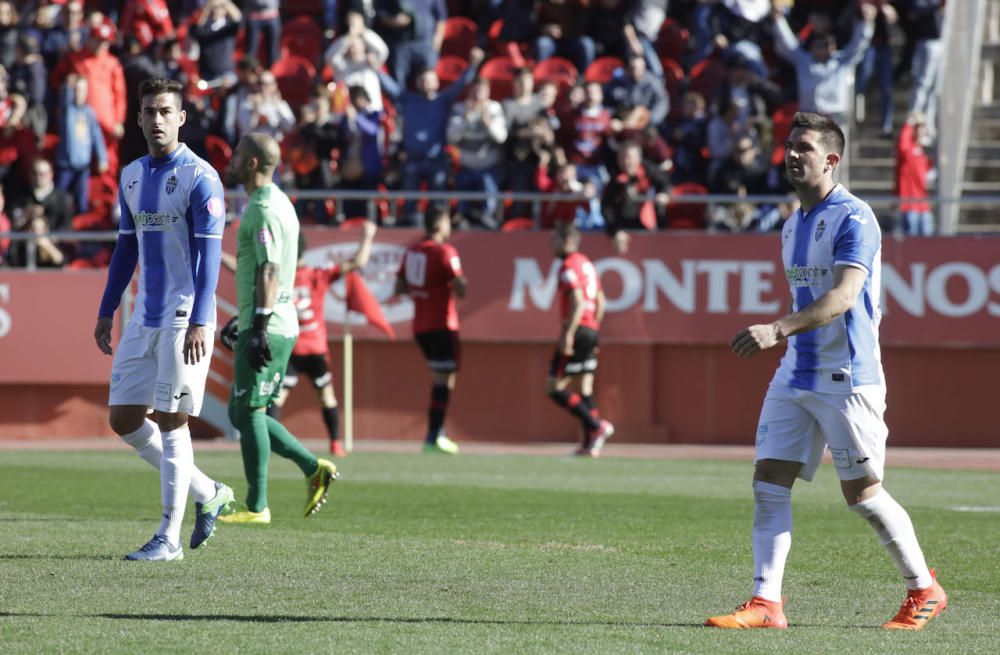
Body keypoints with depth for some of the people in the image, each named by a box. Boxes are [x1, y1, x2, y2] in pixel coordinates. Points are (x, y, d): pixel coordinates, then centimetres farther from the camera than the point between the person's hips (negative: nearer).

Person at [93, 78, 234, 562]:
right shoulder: (132, 176, 13)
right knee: (124, 419, 6)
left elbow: (208, 253, -14)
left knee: (171, 422, -6)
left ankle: (169, 538, 1)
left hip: (184, 319, -8)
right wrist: (106, 312, 18)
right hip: (144, 318, 8)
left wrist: (199, 322, -22)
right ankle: (208, 493, 20)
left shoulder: (199, 177, -9)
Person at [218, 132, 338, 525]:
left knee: (249, 412, -6)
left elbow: (269, 270, -22)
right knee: (242, 414, 13)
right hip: (282, 327, 10)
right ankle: (313, 469, 9)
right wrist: (246, 320, 29)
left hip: (266, 328, -10)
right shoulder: (278, 203, 19)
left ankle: (257, 507, -4)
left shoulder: (263, 208, -13)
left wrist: (259, 326, -27)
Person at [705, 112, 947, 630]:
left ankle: (924, 590, 15)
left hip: (846, 378, -8)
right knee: (769, 482, -4)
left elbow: (843, 295, -26)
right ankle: (766, 603, -5)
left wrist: (778, 329, -37)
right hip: (795, 374, 8)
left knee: (861, 492, -2)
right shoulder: (792, 226, 14)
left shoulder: (853, 218, -13)